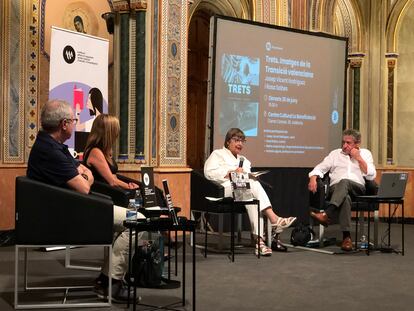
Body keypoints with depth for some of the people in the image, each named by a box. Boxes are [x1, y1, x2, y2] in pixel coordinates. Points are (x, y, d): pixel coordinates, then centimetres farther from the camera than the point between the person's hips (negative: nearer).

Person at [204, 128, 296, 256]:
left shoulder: (244, 160, 35)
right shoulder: (218, 154, 19)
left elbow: (250, 178, 19)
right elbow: (209, 173, -3)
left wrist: (248, 175, -6)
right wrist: (231, 173, -13)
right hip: (225, 189, -5)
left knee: (252, 199, -34)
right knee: (253, 184, -33)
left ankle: (259, 239, -48)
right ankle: (274, 219, -43)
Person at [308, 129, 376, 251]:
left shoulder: (365, 153, 19)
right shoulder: (335, 154, 22)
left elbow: (371, 176, 7)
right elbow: (320, 168, 15)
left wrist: (359, 158, 2)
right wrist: (313, 178, -7)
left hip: (357, 188, 0)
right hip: (335, 188, 1)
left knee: (344, 182, -38)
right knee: (345, 197, -38)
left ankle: (327, 214, -53)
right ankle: (346, 236, -46)